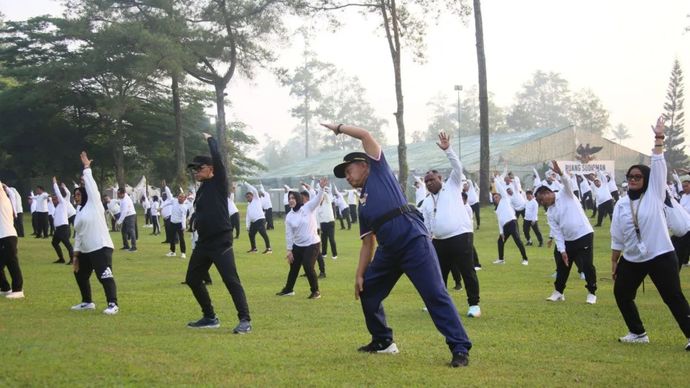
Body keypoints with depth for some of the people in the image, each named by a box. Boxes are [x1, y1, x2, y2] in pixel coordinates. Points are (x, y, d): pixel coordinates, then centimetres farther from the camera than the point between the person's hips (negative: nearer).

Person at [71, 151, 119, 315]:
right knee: (80, 275, 20)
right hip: (85, 251, 10)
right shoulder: (79, 212, 18)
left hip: (101, 247, -10)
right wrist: (76, 254, 15)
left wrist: (86, 168, -7)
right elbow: (78, 234, 18)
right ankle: (87, 302, 34)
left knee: (105, 276, -16)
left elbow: (91, 185, -11)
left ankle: (113, 304, -15)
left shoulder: (94, 203, -2)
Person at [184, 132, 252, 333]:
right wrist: (196, 223, 10)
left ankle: (245, 320, -14)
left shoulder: (219, 183, -5)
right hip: (204, 242, 9)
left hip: (221, 242, -9)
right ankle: (210, 318, 24)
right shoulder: (202, 189, 16)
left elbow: (218, 159, -16)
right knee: (192, 279, 14)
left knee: (231, 280, -15)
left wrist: (210, 139, -3)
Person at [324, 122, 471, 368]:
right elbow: (368, 243, 21)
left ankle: (460, 349, -12)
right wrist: (360, 274, 15)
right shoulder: (363, 205, 23)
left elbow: (366, 135, 2)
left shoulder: (379, 170, 9)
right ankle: (383, 341, 31)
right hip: (388, 250, 9)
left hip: (414, 242, -9)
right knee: (368, 291, 15)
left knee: (435, 295, -12)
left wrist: (338, 128, 14)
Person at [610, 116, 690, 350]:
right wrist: (614, 262, 10)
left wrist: (658, 139, -16)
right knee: (621, 294, 11)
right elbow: (617, 237, 10)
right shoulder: (621, 205, 6)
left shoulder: (654, 195, -2)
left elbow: (658, 167, -12)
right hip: (632, 260, 5)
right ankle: (638, 334, 25)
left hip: (661, 256, -5)